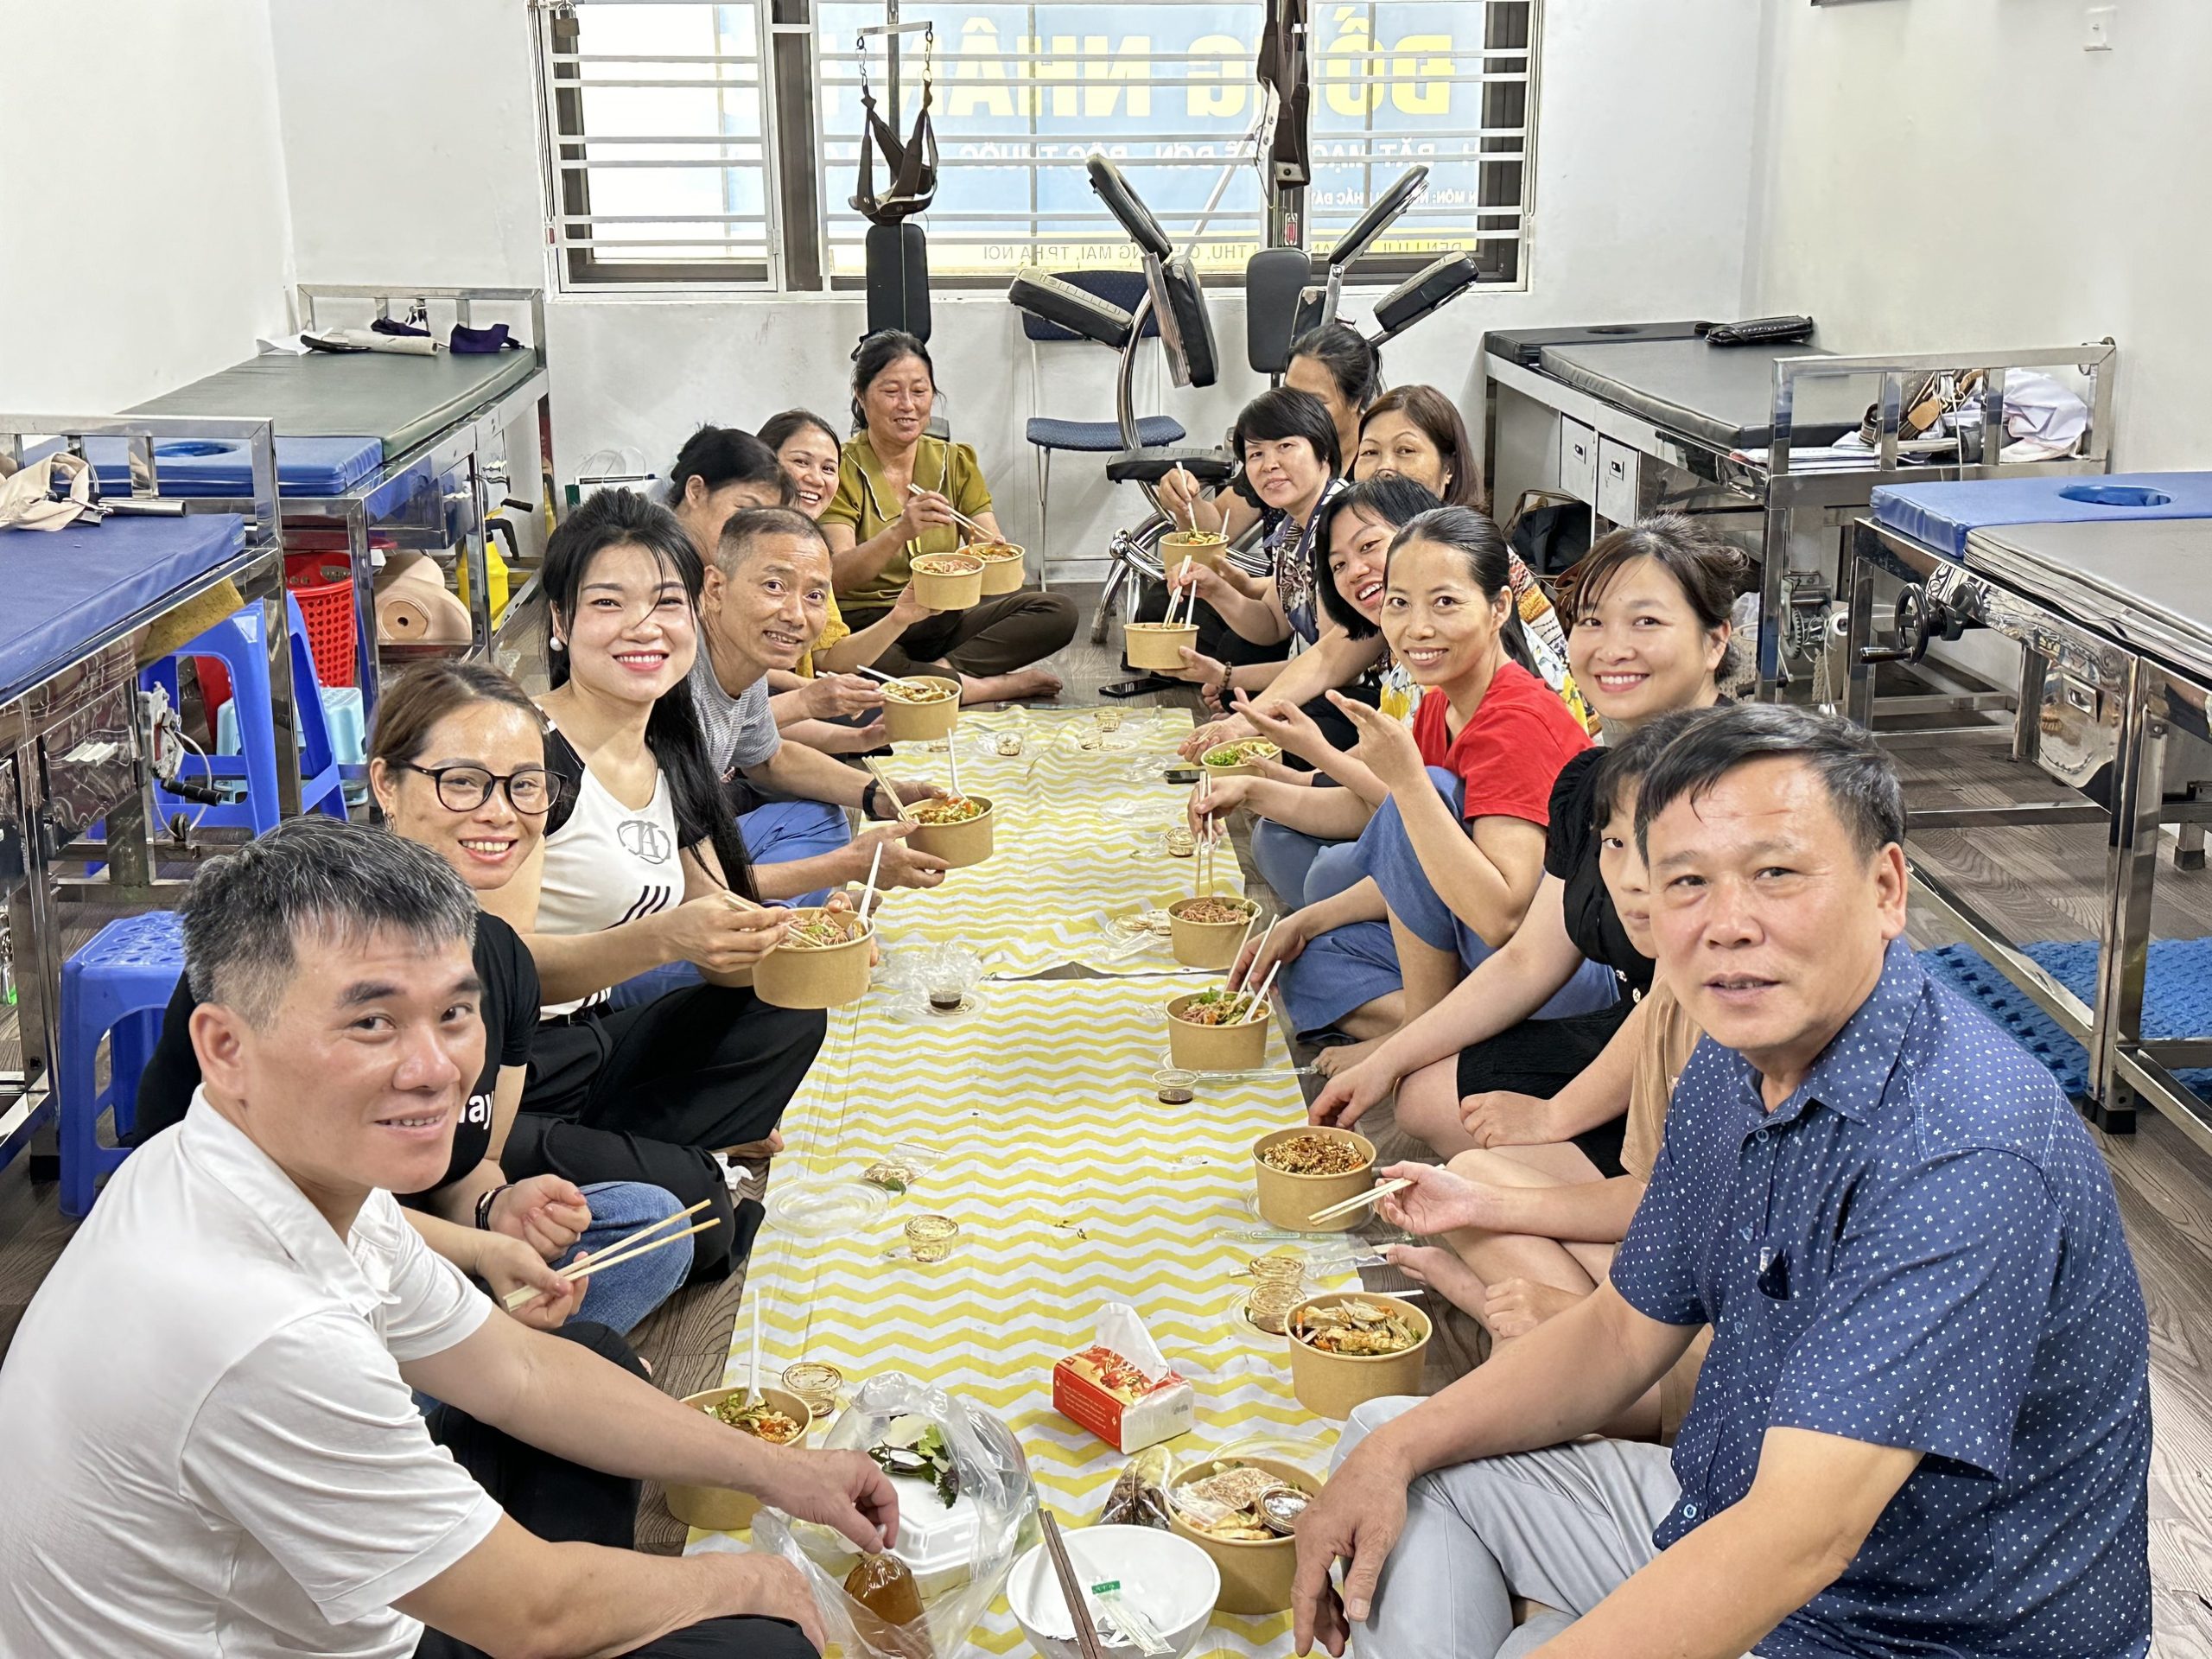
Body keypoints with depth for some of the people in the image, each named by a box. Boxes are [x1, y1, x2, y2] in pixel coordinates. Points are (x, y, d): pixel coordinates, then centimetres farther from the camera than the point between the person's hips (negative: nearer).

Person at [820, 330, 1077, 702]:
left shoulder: (956, 462, 10)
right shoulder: (842, 471, -4)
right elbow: (838, 577, -18)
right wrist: (900, 531, -35)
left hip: (945, 622, 4)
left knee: (1059, 611, -18)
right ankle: (997, 685, -25)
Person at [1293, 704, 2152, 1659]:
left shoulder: (1967, 1152, -30)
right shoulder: (1733, 1065, -2)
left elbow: (1798, 1542, -36)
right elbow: (1626, 1332, 9)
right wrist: (1397, 1450, -3)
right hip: (1720, 1524, 8)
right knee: (1398, 1457, 10)